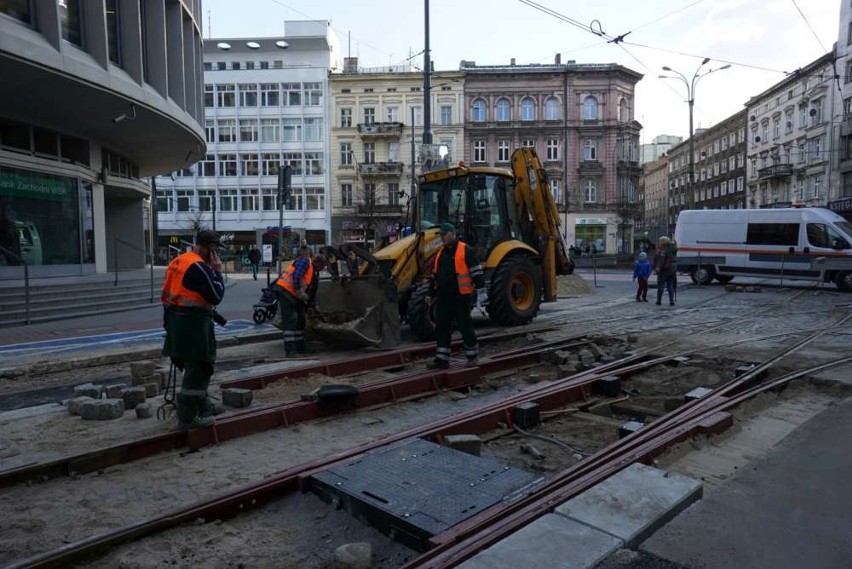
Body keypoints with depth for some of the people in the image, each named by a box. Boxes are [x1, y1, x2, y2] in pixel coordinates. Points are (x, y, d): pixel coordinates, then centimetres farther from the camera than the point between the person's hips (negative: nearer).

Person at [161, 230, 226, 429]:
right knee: (197, 370, -2)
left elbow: (172, 292, 17)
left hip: (177, 321, 10)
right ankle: (188, 417, 4)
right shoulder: (200, 267, -18)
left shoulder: (177, 262, 12)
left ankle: (202, 405, 34)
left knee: (199, 367, 22)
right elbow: (216, 296, -16)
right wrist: (216, 270, -7)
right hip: (193, 323, -10)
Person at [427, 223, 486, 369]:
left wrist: (481, 294, -14)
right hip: (443, 297, 7)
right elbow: (434, 275, 21)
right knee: (441, 328, 6)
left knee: (465, 327, 2)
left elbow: (477, 273, -10)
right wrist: (431, 294, 23)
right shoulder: (441, 252, 14)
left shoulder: (466, 251, -8)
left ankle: (473, 355, 19)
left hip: (461, 297, -7)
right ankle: (442, 359, 13)